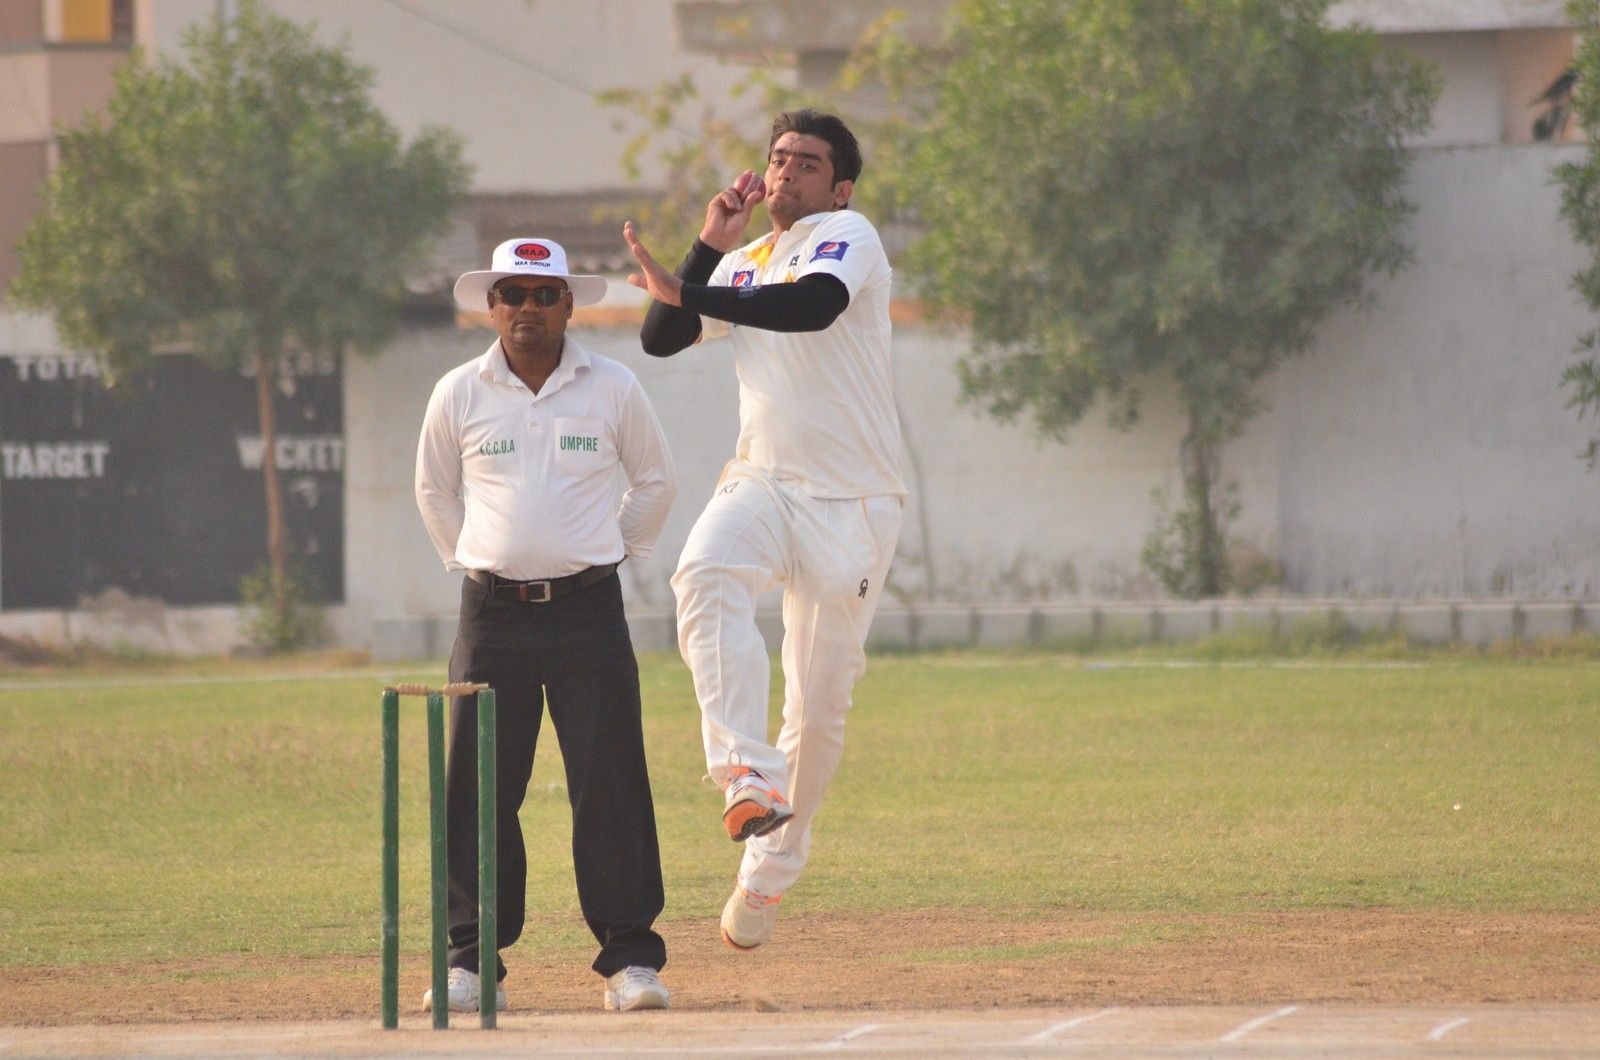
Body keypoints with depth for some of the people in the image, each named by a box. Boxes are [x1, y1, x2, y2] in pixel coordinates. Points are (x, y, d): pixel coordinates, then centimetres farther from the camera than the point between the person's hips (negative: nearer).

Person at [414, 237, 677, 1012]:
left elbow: (655, 483, 16)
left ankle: (630, 957, 0)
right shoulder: (459, 394, 4)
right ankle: (472, 961, 6)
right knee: (477, 792, -1)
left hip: (588, 607, -1)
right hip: (492, 615, 1)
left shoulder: (613, 389, 2)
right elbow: (434, 491, 19)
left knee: (611, 786, -4)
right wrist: (468, 564, 12)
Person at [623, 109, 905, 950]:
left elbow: (813, 306, -24)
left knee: (820, 703, 0)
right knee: (707, 574, -31)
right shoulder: (743, 266, 19)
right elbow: (660, 340, 13)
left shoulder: (847, 236, -3)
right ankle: (751, 778, -41)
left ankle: (770, 870, 17)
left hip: (849, 502, -4)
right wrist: (709, 244, 6)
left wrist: (686, 291, -26)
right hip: (761, 485, 4)